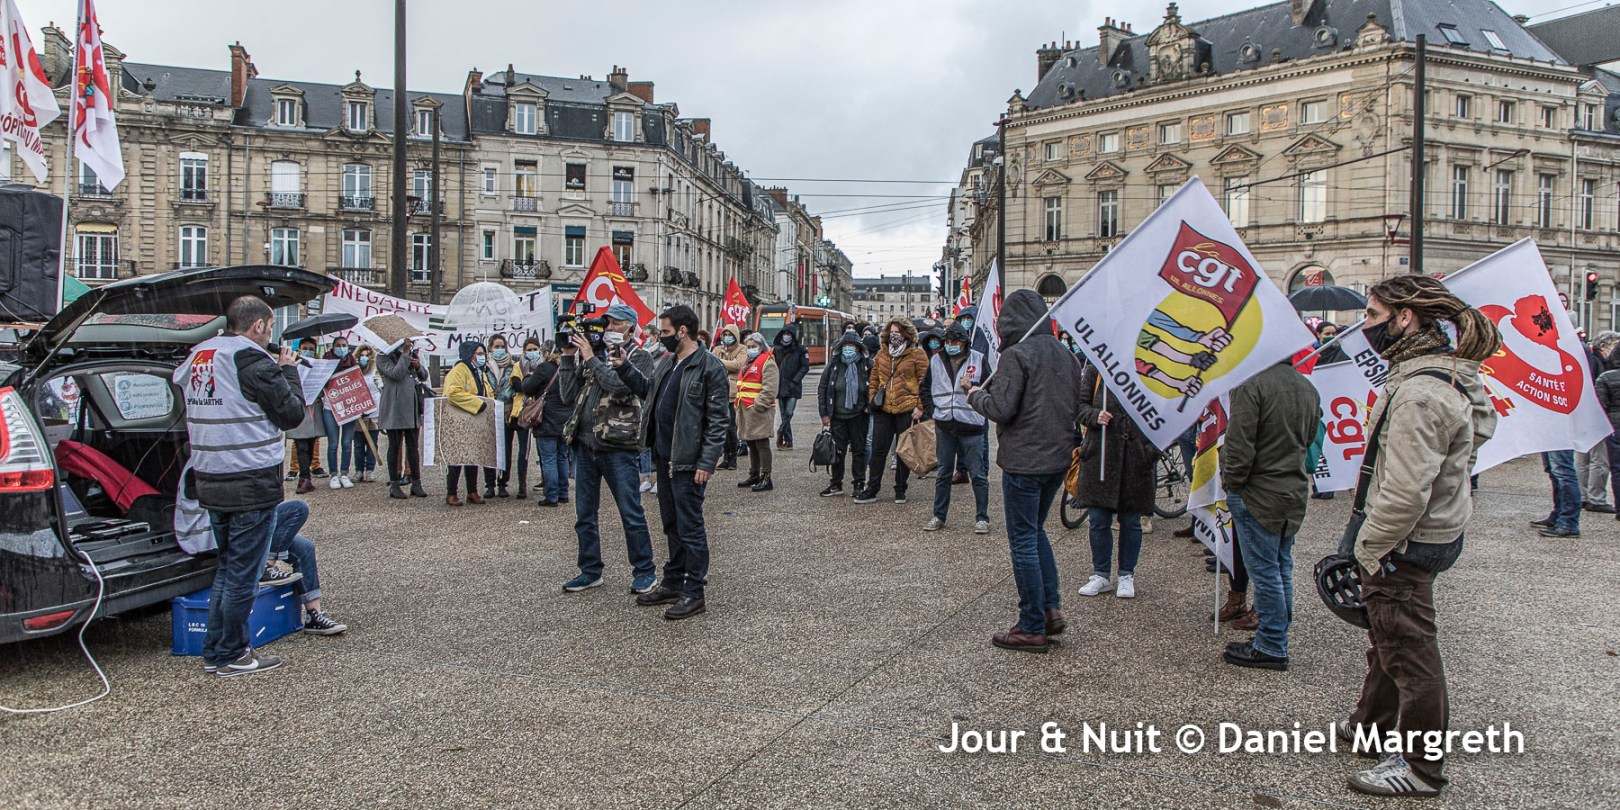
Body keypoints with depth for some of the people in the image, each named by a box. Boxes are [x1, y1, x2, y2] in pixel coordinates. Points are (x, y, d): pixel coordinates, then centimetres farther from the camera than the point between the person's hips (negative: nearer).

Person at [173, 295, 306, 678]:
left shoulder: (197, 357, 10)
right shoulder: (253, 361, -14)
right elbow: (293, 413, -10)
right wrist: (288, 370, 5)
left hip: (209, 482, 8)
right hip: (252, 484, -8)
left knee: (227, 567, 19)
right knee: (243, 573, 2)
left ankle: (213, 652, 25)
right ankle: (232, 656, 10)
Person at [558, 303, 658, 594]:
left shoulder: (639, 357, -1)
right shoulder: (593, 354, 13)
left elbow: (619, 386, -19)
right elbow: (569, 393, 8)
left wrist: (591, 358, -12)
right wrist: (568, 357, 2)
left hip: (618, 446, -6)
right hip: (584, 442, 6)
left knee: (631, 513, 1)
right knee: (584, 513, 12)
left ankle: (645, 571, 14)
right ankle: (590, 571, 25)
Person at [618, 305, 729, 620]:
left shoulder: (710, 367, -14)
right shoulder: (666, 363, 12)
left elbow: (718, 419, -16)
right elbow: (648, 389, 29)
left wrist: (707, 462, -20)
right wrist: (624, 368, 16)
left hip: (688, 463, -9)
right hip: (663, 458, 9)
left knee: (690, 528, -1)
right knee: (672, 525, 18)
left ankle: (694, 593, 9)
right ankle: (672, 583, 30)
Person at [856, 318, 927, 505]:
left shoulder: (917, 355, -3)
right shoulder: (881, 355, 13)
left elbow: (924, 382, -6)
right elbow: (874, 380, 18)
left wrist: (919, 407, -12)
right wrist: (872, 400, 7)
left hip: (906, 410, -4)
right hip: (883, 410, 4)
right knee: (878, 449, 5)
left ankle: (900, 490, 16)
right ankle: (872, 489, 10)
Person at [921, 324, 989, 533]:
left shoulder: (978, 359, -1)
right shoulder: (936, 361, 7)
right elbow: (925, 388, 19)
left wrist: (972, 387, -16)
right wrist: (931, 410, 8)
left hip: (970, 425, -3)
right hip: (944, 426, 3)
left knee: (977, 474, 2)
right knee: (943, 473, 12)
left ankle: (982, 518, 12)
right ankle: (939, 516, 21)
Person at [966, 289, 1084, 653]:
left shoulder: (1017, 353, -15)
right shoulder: (1064, 353, 9)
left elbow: (1001, 408, -19)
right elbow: (1076, 406, 15)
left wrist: (976, 394, -1)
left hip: (1024, 461, -8)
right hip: (1058, 458, 8)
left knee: (1023, 541, 1)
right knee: (1036, 531, 22)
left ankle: (1032, 629, 7)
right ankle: (1051, 609, 19)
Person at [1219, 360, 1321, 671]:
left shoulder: (1251, 385, -19)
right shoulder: (1308, 388, 9)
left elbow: (1239, 443, -20)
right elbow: (1309, 438, 19)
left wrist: (1231, 482, -9)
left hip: (1259, 493, -8)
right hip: (1296, 491, 8)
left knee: (1263, 570, -1)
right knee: (1282, 568, 17)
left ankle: (1271, 647, 6)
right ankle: (1277, 636, 27)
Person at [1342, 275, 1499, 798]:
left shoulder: (1419, 393, -28)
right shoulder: (1452, 373, 5)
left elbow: (1405, 492, -29)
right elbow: (1484, 424, 24)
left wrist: (1369, 552, -18)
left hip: (1406, 546, -11)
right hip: (1437, 531, 11)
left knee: (1409, 654, 4)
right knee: (1387, 635, 25)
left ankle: (1421, 769, 20)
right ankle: (1374, 723, 44)